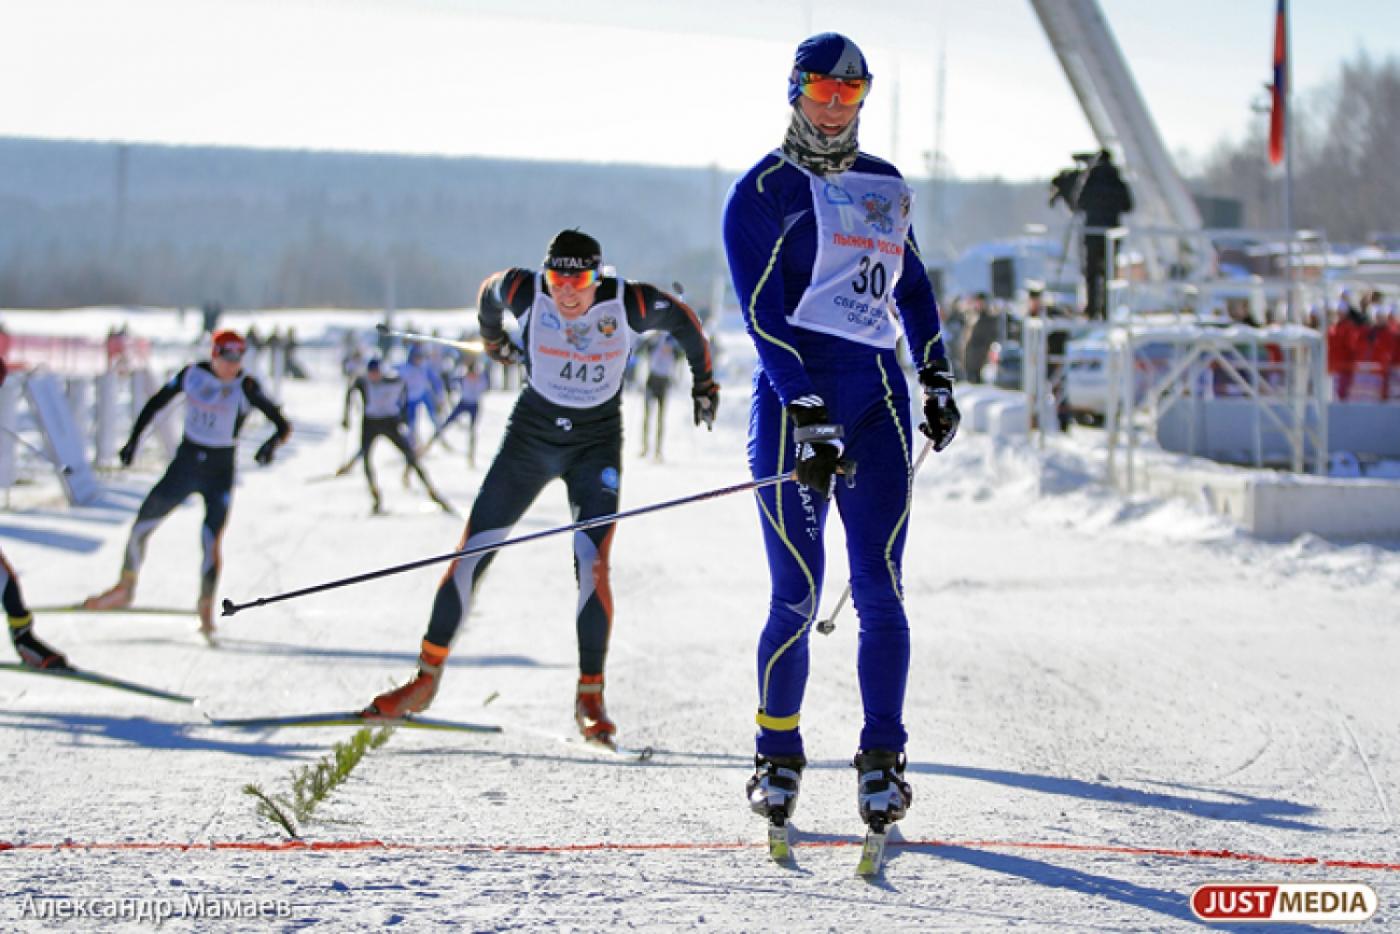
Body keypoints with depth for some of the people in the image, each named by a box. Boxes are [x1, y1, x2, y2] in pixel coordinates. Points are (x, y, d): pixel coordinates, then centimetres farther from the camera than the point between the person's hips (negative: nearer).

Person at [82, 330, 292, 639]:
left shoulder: (246, 388, -14)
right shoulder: (192, 375, -6)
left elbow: (284, 427, -16)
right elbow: (156, 402, 9)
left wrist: (272, 443, -37)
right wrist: (133, 440, 5)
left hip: (220, 471, -3)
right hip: (185, 463, 3)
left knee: (211, 542, -14)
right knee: (141, 526, 4)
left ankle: (206, 608, 7)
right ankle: (125, 588, 27)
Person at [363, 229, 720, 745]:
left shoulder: (629, 303, -18)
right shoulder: (525, 292, -15)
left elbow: (683, 320, 2)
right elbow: (489, 289, 9)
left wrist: (703, 382, 13)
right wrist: (493, 340, 27)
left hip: (596, 446, -2)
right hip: (529, 434, 2)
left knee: (591, 563, -18)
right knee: (472, 552, -3)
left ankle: (590, 697, -6)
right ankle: (426, 680, 8)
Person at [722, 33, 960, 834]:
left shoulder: (884, 186, 16)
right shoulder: (763, 192, -2)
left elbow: (912, 287, 26)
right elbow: (765, 312, -10)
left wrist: (939, 380, 19)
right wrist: (809, 417, -18)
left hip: (879, 402, 4)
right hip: (795, 404, -4)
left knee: (881, 594, -2)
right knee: (797, 600, -5)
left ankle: (883, 761, 5)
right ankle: (779, 759, 11)